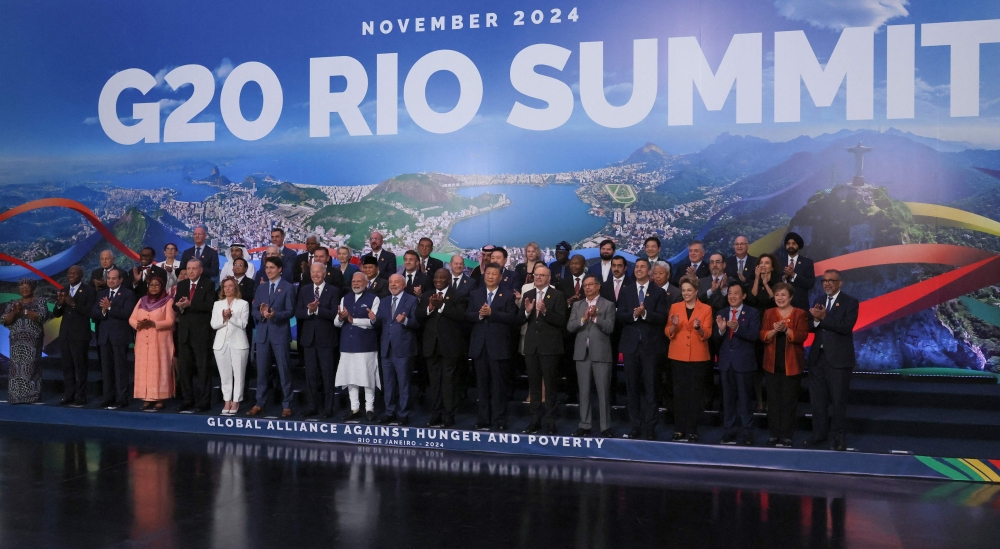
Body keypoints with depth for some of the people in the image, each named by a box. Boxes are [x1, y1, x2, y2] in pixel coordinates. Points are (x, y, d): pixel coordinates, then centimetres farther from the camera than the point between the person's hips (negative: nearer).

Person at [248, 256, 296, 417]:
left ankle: (286, 405, 6)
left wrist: (274, 314, -24)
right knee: (261, 371, 6)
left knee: (284, 371, 0)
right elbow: (254, 310, 10)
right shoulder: (261, 288, 15)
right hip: (262, 334, 4)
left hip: (280, 334, -4)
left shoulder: (288, 287, 0)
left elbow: (290, 311, -8)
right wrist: (261, 314, -13)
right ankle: (259, 404, 14)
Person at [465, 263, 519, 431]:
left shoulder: (508, 295, 0)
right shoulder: (475, 294, 11)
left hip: (498, 346, -3)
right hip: (479, 345, 3)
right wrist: (479, 315, -16)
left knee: (499, 385, 1)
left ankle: (500, 421, 5)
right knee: (482, 385, 9)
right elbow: (467, 316, 4)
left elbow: (512, 318, -11)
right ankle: (483, 420, 16)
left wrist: (491, 313, -18)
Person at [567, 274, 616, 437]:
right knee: (584, 391, 8)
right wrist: (584, 318, -13)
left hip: (601, 353, -4)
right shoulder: (577, 305, 12)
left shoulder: (608, 305, 1)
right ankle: (584, 425, 15)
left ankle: (605, 427, 4)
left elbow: (610, 328, -8)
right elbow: (569, 327, 2)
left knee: (603, 391, -2)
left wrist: (595, 317, -19)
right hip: (582, 353, 4)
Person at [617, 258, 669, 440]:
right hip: (630, 345, 3)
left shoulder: (659, 293, 2)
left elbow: (662, 318, -7)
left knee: (650, 388, -1)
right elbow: (620, 316, 1)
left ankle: (649, 429, 3)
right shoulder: (625, 291, 9)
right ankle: (635, 427, 15)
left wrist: (645, 313, -21)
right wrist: (634, 314, -18)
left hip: (650, 345, -2)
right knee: (632, 387, 7)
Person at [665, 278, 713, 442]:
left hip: (698, 357, -1)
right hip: (678, 356, 2)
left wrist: (699, 328, -23)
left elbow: (707, 334, -3)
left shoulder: (706, 309, 3)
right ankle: (679, 430, 7)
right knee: (679, 392, 1)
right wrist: (674, 325, -17)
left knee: (694, 393, -2)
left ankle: (692, 430, 4)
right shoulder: (675, 307, 8)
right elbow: (668, 333, 3)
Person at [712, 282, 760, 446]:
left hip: (744, 362, -4)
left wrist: (737, 328, -28)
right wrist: (720, 330, -17)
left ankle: (746, 432, 8)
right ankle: (729, 431, 16)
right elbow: (715, 339, 4)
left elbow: (755, 336, -15)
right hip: (725, 362, 4)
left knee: (745, 398, 2)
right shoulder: (721, 313, 9)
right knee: (728, 398, 9)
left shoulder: (752, 313, -2)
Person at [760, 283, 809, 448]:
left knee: (789, 401, 0)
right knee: (773, 400, 4)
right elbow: (762, 336, 0)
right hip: (772, 363, 3)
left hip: (791, 364, -2)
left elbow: (802, 336, -10)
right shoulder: (768, 313, 9)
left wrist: (786, 330, -24)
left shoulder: (800, 314, 1)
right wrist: (774, 330, -18)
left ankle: (787, 435, 6)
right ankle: (774, 434, 11)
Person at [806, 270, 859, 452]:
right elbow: (810, 327, 4)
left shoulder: (850, 302, -5)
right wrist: (815, 319, -17)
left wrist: (824, 317, -21)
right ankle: (819, 433, 22)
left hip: (838, 358, -6)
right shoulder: (818, 301, 12)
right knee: (818, 398, 11)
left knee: (838, 399, 2)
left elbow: (847, 327, -19)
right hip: (817, 357, 6)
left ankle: (840, 436, 11)